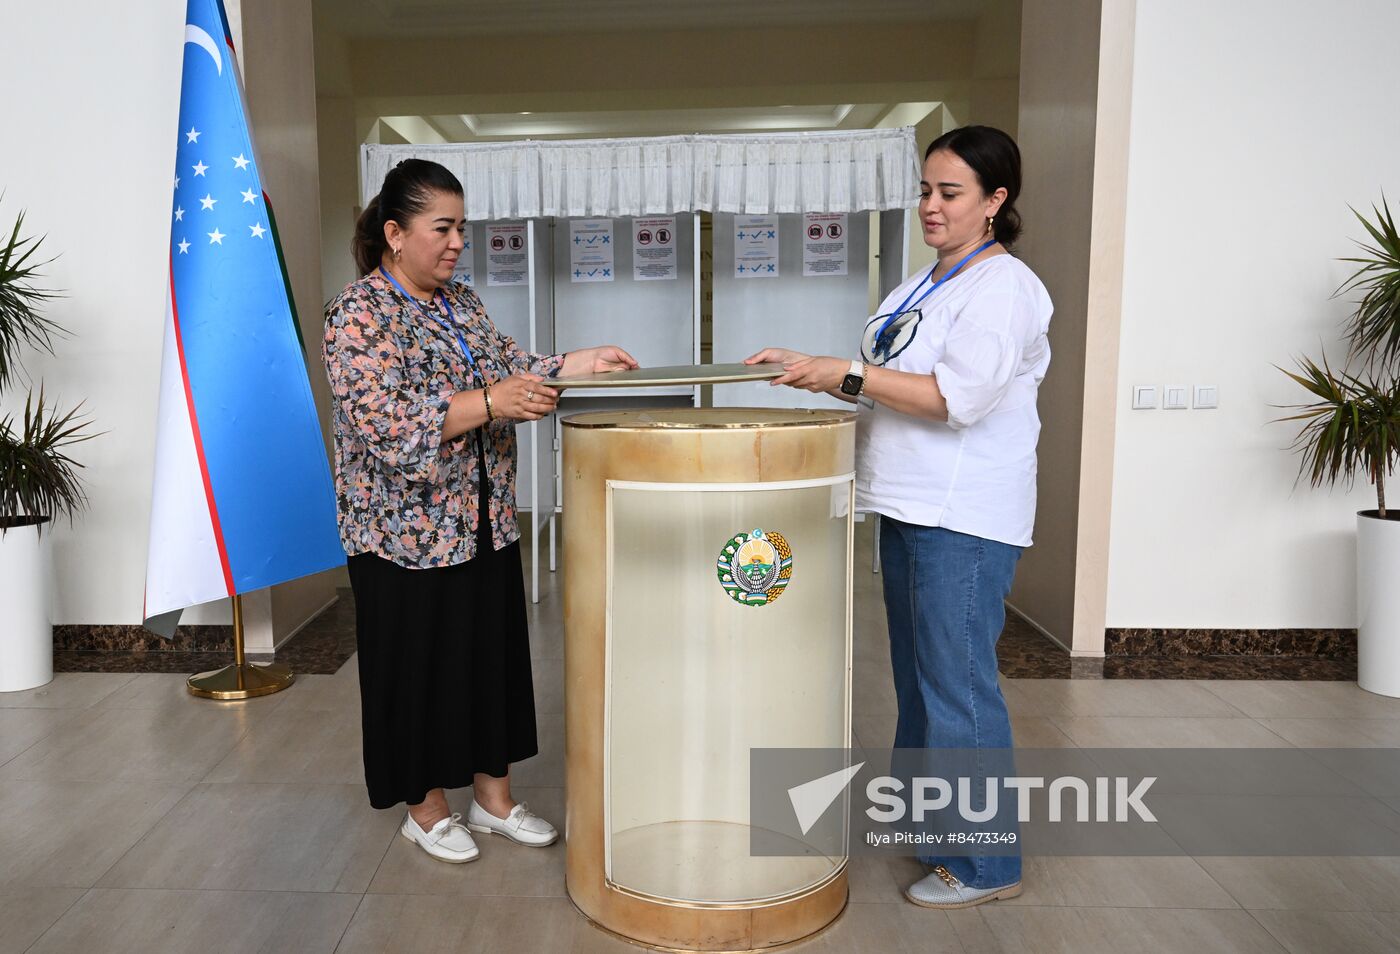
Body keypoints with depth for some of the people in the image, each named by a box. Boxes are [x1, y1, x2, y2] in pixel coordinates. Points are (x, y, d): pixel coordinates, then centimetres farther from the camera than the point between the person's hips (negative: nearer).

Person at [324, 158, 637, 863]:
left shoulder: (460, 302, 11)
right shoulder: (360, 314, -14)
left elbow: (510, 369, 13)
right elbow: (386, 422, -24)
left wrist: (582, 362, -1)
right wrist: (490, 401, -31)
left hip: (484, 521, 7)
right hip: (408, 531, -7)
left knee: (493, 654, 13)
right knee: (423, 665, 6)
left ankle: (493, 796, 29)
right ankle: (426, 807, 26)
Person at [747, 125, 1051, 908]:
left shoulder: (1003, 287, -12)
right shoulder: (926, 283, 17)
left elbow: (958, 398, -23)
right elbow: (890, 385, 20)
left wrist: (846, 373, -21)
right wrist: (811, 369, 6)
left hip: (965, 519, -9)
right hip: (909, 507, 10)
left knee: (958, 682, -3)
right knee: (918, 673, 18)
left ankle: (985, 865, 12)